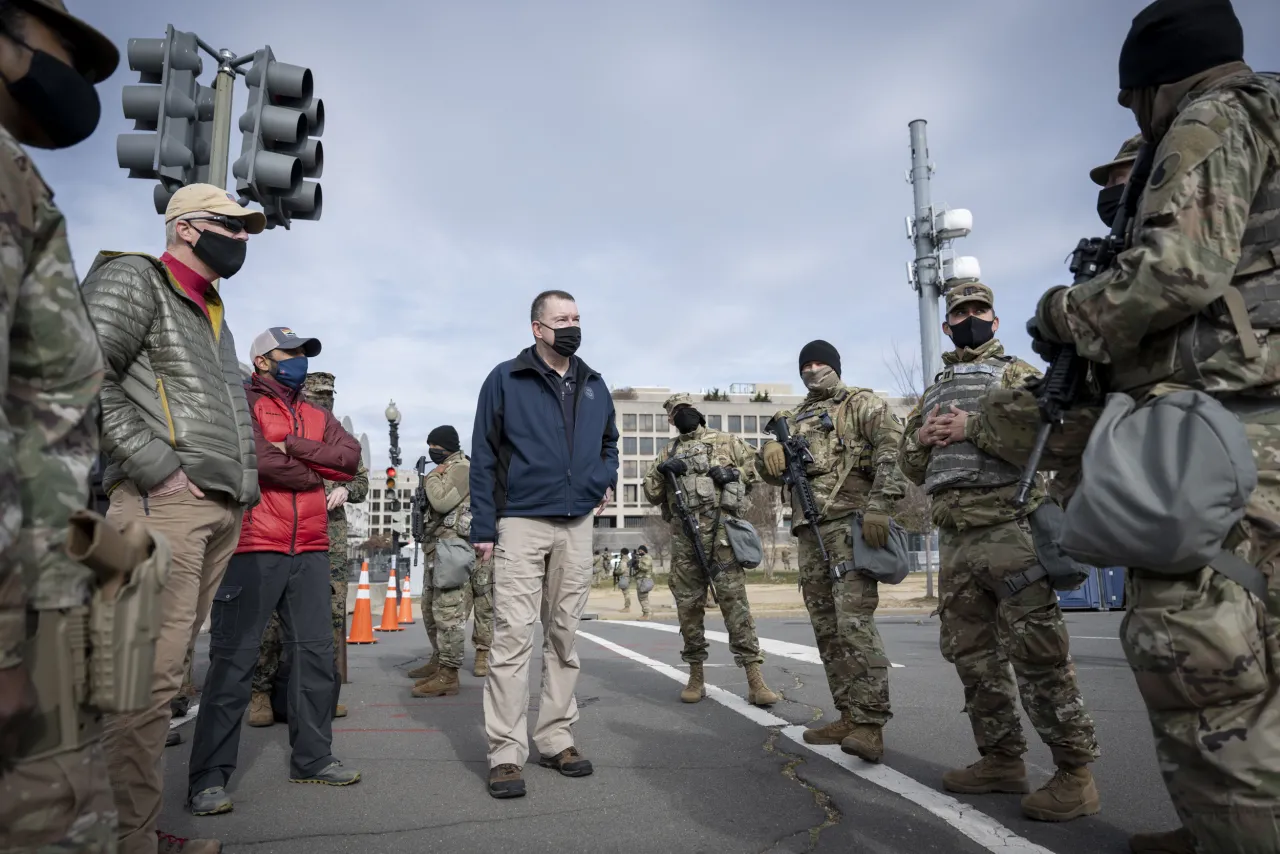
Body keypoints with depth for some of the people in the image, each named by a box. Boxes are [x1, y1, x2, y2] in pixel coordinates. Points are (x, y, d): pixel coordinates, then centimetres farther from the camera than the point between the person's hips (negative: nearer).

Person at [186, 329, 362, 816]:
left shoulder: (317, 416, 19)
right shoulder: (244, 404, 0)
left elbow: (350, 458, 3)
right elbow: (260, 460, -17)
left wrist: (294, 448, -9)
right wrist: (314, 474, -2)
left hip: (310, 552, 7)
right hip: (254, 550, -6)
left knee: (316, 653, 9)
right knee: (234, 660, -4)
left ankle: (312, 758, 20)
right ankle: (209, 777, 4)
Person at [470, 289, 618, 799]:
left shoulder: (594, 386, 13)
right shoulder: (506, 380, 0)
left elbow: (609, 442, 29)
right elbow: (483, 458, -2)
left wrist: (606, 481, 10)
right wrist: (483, 527, -6)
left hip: (576, 526, 5)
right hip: (521, 524, -5)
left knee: (565, 636, 9)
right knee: (513, 636, -7)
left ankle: (556, 739, 20)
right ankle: (506, 753, 0)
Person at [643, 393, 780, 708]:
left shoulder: (726, 442, 13)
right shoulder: (667, 454, 19)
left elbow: (757, 467, 13)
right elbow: (651, 494, 14)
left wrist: (734, 473, -6)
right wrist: (661, 470, -4)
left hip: (721, 531, -3)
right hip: (684, 536, 3)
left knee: (735, 601, -9)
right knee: (688, 605, 5)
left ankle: (755, 680, -9)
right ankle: (696, 676, 17)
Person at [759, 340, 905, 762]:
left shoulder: (861, 404, 5)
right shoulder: (793, 419, 23)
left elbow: (893, 446, -10)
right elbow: (774, 475, 22)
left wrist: (878, 505, -21)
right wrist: (770, 450, -2)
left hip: (850, 522, -7)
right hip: (809, 529, 7)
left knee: (855, 622, -15)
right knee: (827, 627, 7)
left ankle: (870, 723, -12)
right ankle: (848, 715, 14)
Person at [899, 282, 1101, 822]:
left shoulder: (1016, 373, 7)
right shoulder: (933, 393, 23)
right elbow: (910, 465, 21)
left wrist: (975, 425, -16)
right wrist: (922, 437, -1)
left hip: (1010, 530, -6)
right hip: (954, 539, 6)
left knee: (1037, 654, -7)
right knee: (971, 654, 9)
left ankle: (1075, 771, 3)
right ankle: (1002, 759, 21)